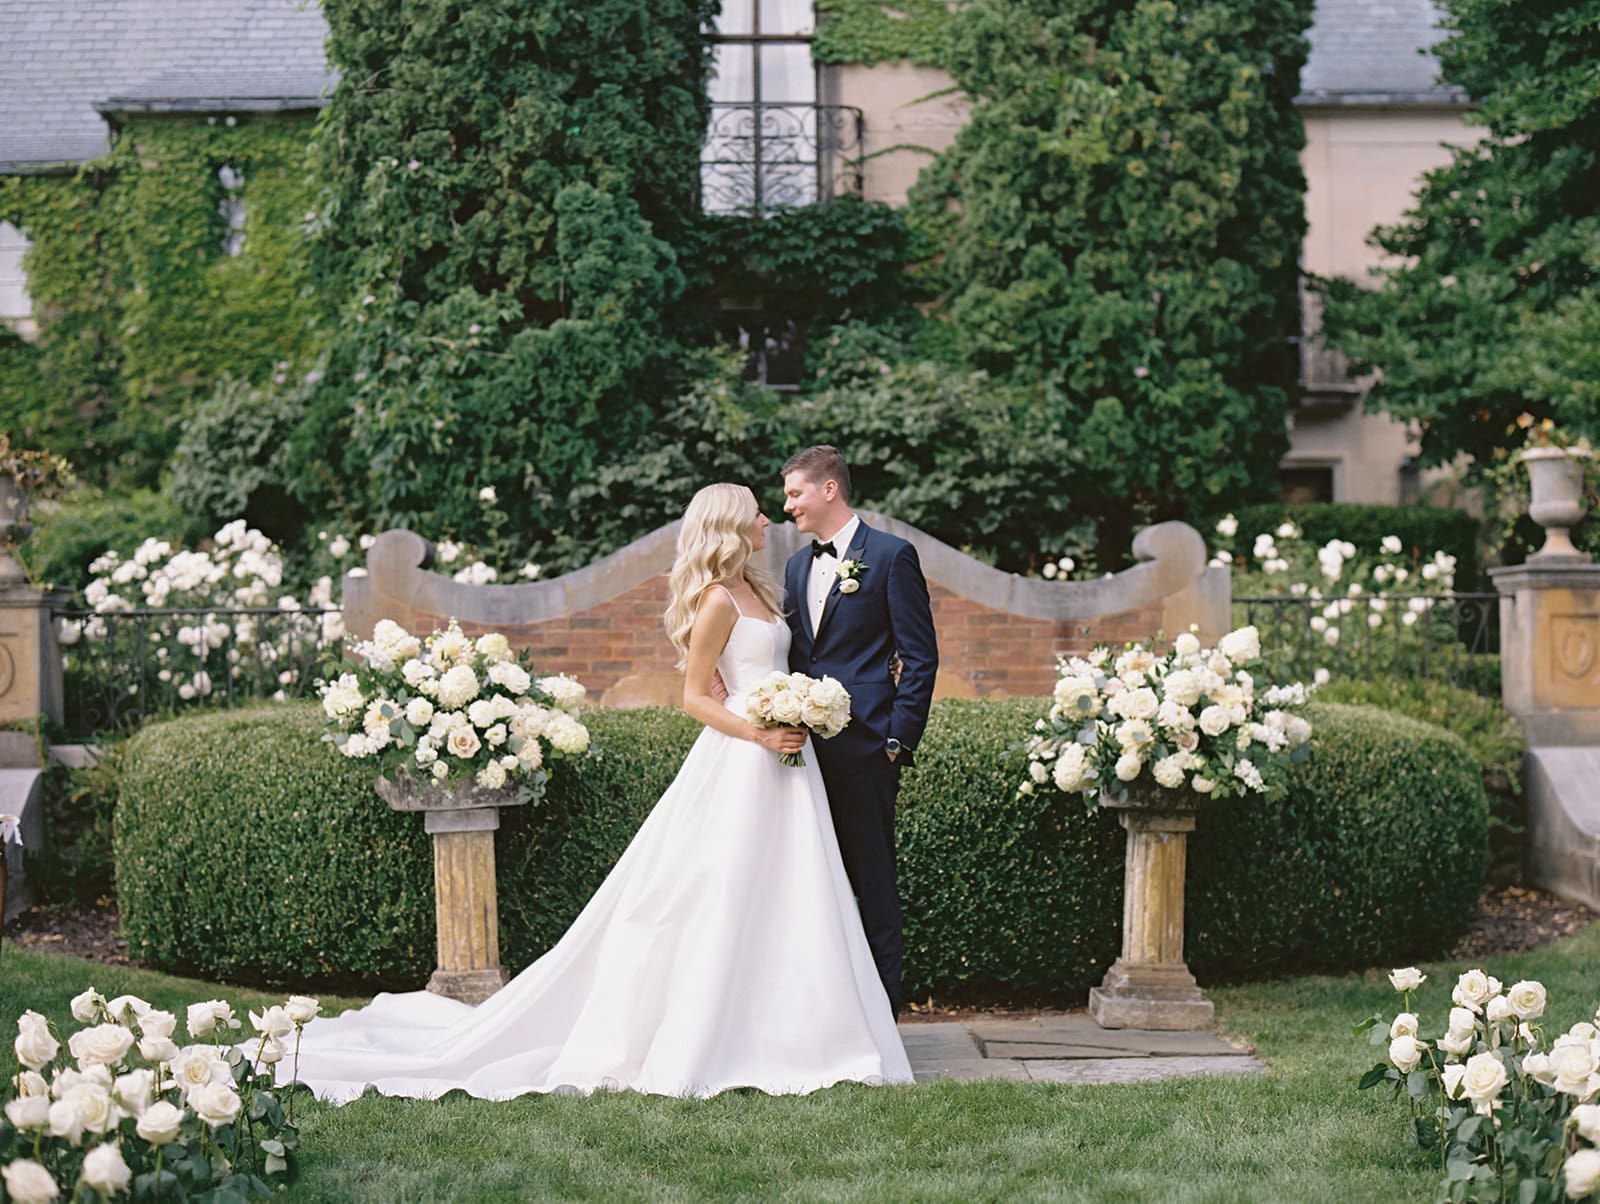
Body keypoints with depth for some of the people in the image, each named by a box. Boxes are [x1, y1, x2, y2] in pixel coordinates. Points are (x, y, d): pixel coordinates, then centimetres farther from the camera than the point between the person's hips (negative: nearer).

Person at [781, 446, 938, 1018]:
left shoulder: (891, 556, -3)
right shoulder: (797, 567, 17)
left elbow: (920, 657, -6)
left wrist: (899, 741, -11)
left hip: (864, 747, -6)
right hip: (808, 749, 7)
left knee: (873, 881, -2)